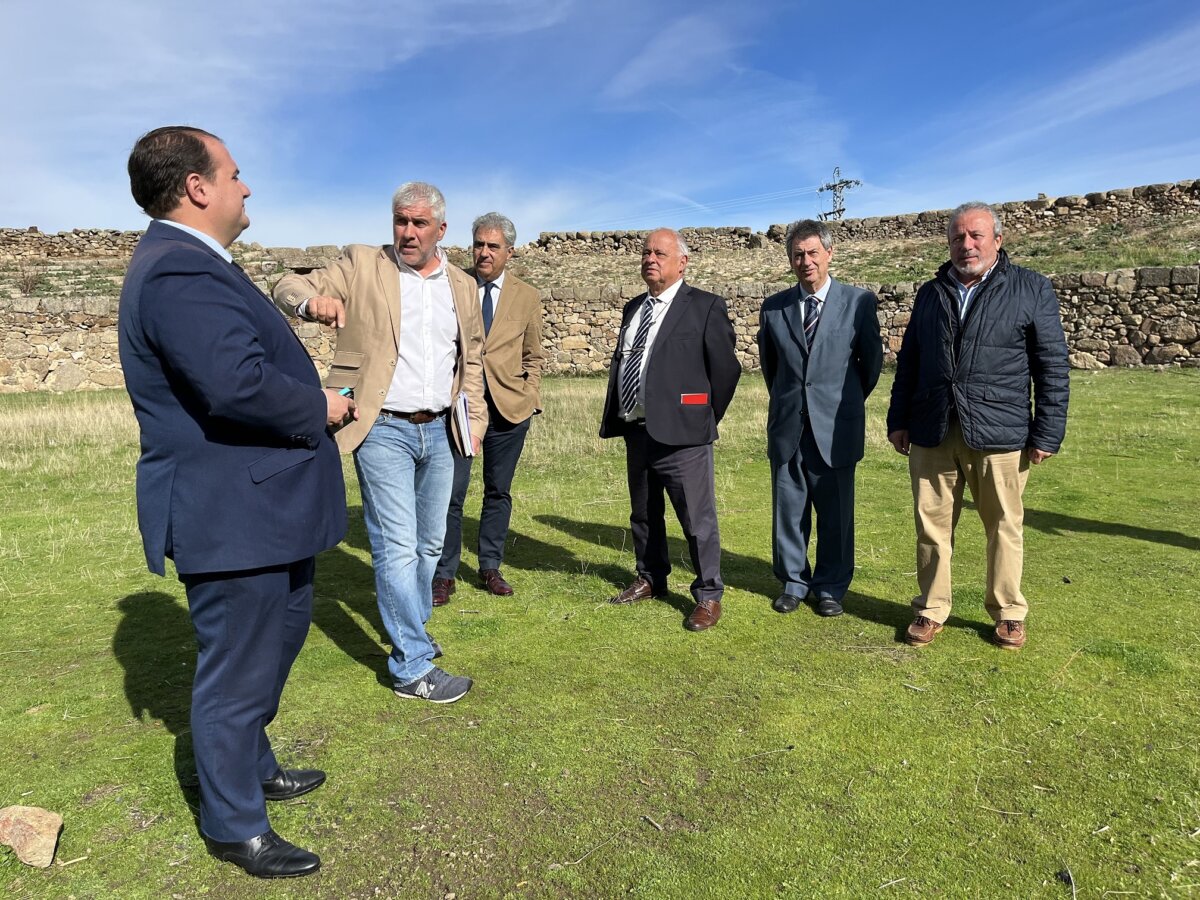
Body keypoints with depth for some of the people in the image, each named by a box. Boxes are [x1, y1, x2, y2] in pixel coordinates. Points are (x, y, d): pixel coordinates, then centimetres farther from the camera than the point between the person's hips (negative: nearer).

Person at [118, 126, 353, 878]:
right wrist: (321, 410, -18)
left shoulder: (190, 263, 13)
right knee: (238, 670, 6)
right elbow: (237, 383, -35)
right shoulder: (180, 272, -23)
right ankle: (234, 827, 29)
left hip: (257, 505, 11)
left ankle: (254, 769, 47)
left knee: (280, 636, 26)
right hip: (229, 514, -11)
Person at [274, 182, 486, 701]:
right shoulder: (360, 264, 0)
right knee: (397, 548, -5)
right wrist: (313, 300, -30)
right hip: (384, 431, -5)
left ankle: (411, 632, 38)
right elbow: (288, 287, -7)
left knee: (430, 544, 16)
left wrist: (475, 421, 10)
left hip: (439, 431, 5)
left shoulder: (462, 286, 11)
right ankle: (412, 669, 6)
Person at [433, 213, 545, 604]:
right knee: (450, 493, -3)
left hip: (508, 407, 2)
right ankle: (444, 574, 12)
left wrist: (529, 399, 2)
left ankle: (490, 567, 25)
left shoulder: (527, 297, 8)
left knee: (498, 492, 11)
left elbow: (533, 356, 13)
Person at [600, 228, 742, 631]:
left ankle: (709, 596, 14)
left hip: (679, 433, -7)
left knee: (697, 519, -1)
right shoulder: (633, 308, 16)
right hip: (636, 431, 7)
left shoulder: (705, 306, -5)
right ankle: (650, 579, 36)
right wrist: (616, 418, 12)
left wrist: (704, 420, 0)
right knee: (643, 515, 19)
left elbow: (726, 368, -5)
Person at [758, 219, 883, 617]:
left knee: (836, 514, 6)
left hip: (836, 428, -2)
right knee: (788, 510, 10)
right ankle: (793, 582, 26)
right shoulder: (773, 307, 4)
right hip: (787, 427, 2)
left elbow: (872, 360, 7)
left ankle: (830, 587, 22)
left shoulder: (859, 301, -2)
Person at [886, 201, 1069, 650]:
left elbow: (1052, 367, 1)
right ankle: (931, 610, 21)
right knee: (932, 526, 7)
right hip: (931, 433, 3)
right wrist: (898, 421, 11)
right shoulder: (930, 293, 14)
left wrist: (1047, 433, -4)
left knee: (1004, 527, 7)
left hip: (999, 434, -2)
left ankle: (1009, 613, 25)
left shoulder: (1032, 289, 3)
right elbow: (908, 362, 15)